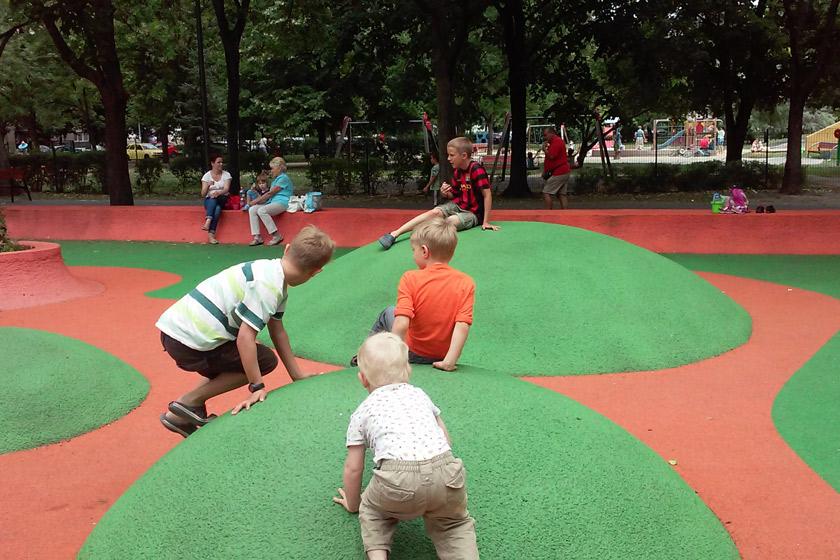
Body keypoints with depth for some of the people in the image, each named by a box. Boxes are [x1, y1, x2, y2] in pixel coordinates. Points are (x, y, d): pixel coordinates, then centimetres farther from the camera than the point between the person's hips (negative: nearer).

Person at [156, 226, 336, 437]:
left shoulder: (269, 271, 13)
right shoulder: (267, 285, -18)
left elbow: (277, 331, 17)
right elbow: (245, 337, -21)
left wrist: (298, 377, 19)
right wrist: (257, 387, -13)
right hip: (188, 342, -10)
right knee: (265, 361, 0)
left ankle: (184, 418, 20)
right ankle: (189, 402, 1)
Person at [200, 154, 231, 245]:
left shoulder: (226, 175, 4)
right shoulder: (207, 175, 3)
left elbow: (226, 189, -12)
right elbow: (203, 194, -4)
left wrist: (219, 192, -35)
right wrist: (208, 185, -25)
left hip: (222, 199, 0)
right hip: (209, 200, 0)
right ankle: (211, 234, -48)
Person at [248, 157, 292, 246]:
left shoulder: (283, 178, -5)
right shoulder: (275, 179, 26)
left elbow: (270, 193, -8)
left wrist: (256, 201, -1)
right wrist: (258, 199, 5)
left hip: (281, 202, -10)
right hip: (272, 202, 10)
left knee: (261, 210, -32)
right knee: (252, 210, -9)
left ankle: (277, 236, -26)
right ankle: (257, 237, -17)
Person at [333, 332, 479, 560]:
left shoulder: (362, 411, 22)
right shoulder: (420, 394, 30)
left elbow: (353, 467, 25)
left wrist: (353, 504, 42)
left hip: (398, 480, -2)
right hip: (446, 472, 2)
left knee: (372, 510, 28)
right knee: (454, 523, 27)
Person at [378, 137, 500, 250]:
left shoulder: (476, 169, -21)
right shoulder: (457, 171, 3)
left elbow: (487, 195, -22)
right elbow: (454, 195, 12)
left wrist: (486, 221, -23)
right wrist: (445, 193, -13)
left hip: (473, 213, -5)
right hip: (458, 205, 5)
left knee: (451, 221, -34)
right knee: (434, 212, -20)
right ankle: (395, 234, -30)